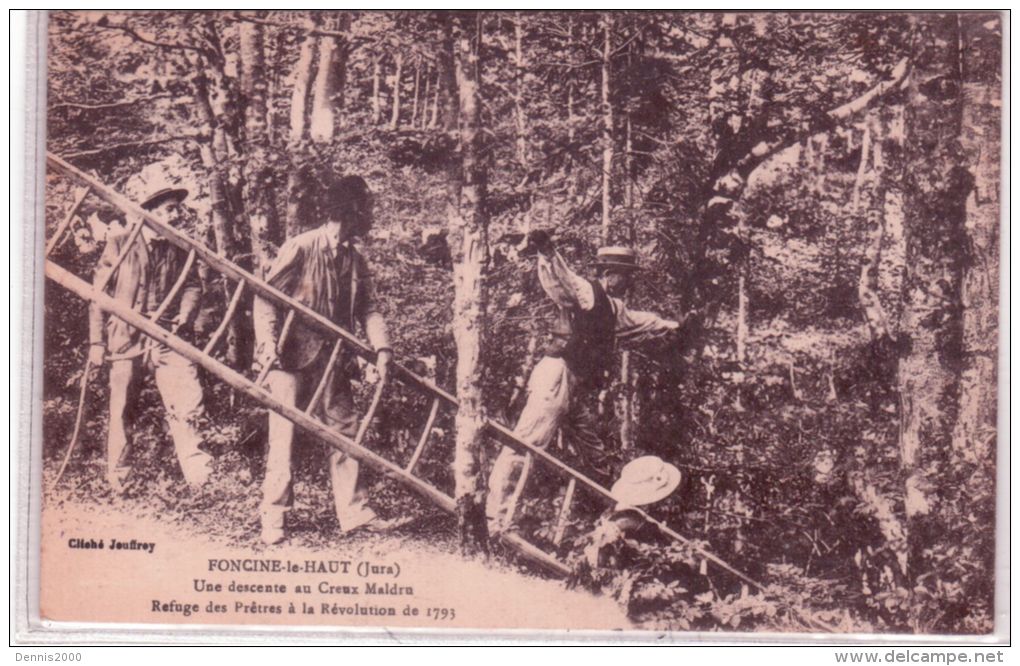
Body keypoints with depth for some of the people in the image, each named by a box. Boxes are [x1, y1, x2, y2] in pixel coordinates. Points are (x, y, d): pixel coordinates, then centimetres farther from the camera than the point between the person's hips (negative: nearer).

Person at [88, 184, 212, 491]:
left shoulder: (180, 247, 7)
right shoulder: (120, 242, -2)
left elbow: (192, 284, 15)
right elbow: (99, 292, 0)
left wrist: (186, 313, -7)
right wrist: (96, 341, -3)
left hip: (166, 336, 2)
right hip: (125, 337, -2)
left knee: (188, 402, -12)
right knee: (120, 409, 7)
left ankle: (198, 472, -5)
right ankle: (117, 477, 23)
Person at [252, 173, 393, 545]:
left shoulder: (354, 260, 8)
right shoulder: (300, 248, -13)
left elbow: (367, 308, 5)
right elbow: (265, 296, -13)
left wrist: (381, 349, -11)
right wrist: (268, 343, -25)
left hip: (331, 360, 7)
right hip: (290, 358, -7)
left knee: (345, 430, 9)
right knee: (284, 435, -5)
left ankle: (352, 511, 18)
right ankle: (273, 520, 3)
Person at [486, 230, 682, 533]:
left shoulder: (613, 308, 23)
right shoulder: (585, 293, -6)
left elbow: (641, 322, 44)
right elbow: (560, 279, -27)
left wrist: (671, 325, 59)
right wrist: (547, 252, -47)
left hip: (580, 389, 10)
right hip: (557, 377, -10)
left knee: (597, 459, 17)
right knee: (525, 445, -17)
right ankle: (495, 519, -21)